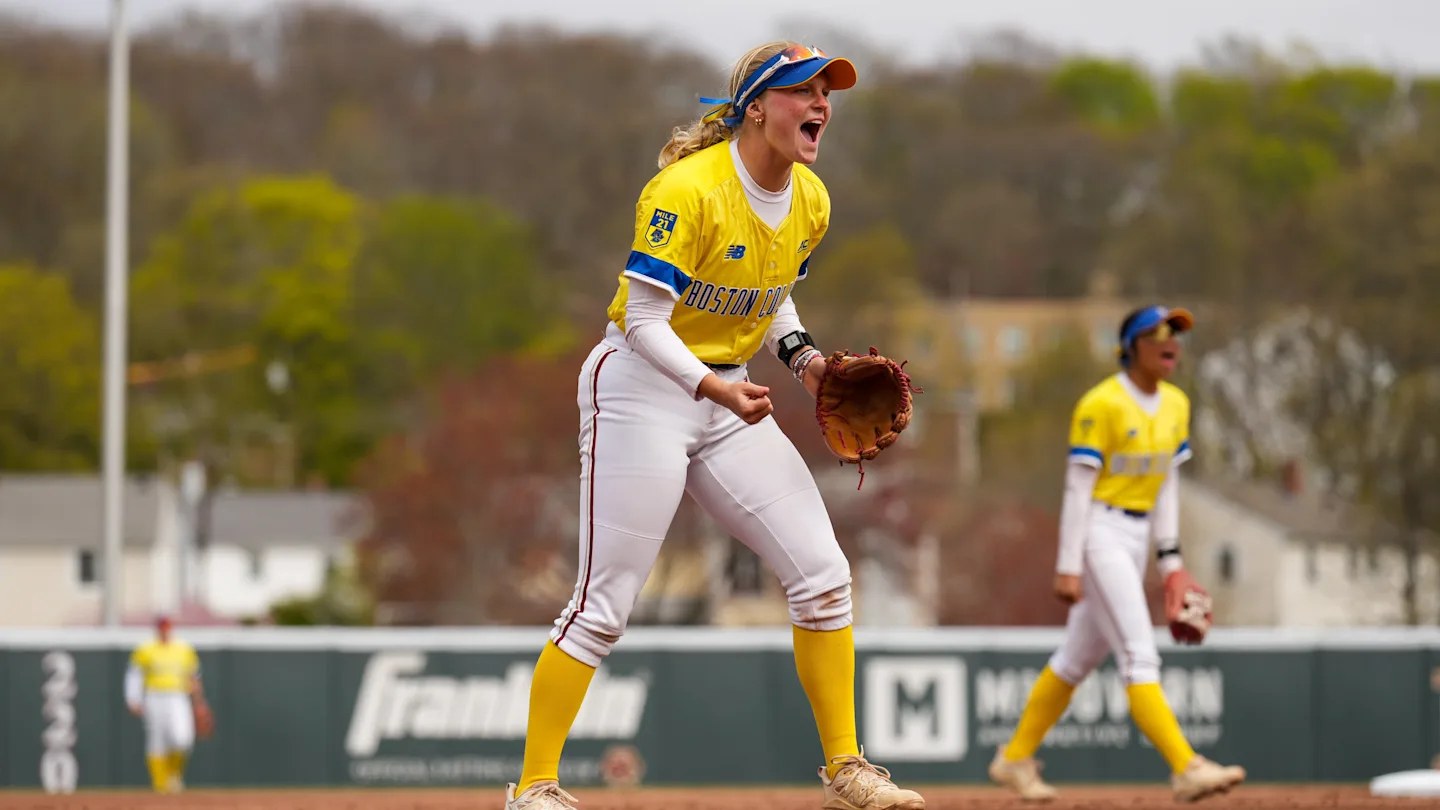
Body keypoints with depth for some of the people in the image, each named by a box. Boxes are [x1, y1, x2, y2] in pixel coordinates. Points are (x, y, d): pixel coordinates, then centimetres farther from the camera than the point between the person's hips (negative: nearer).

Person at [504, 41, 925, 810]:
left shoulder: (810, 200, 3)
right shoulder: (688, 190, -21)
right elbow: (643, 321, -21)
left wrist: (801, 355, 1)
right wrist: (710, 387, -35)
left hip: (729, 397, 7)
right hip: (643, 390, -7)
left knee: (823, 575, 0)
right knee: (602, 607, -8)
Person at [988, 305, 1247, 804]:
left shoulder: (1175, 405, 8)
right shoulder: (1101, 405, -15)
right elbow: (1077, 487, -15)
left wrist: (1170, 558, 12)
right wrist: (1068, 568, -17)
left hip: (1136, 538, 9)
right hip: (1099, 534, -9)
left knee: (1081, 655, 15)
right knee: (1139, 656, -16)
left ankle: (1015, 759, 27)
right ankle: (1186, 769, -25)